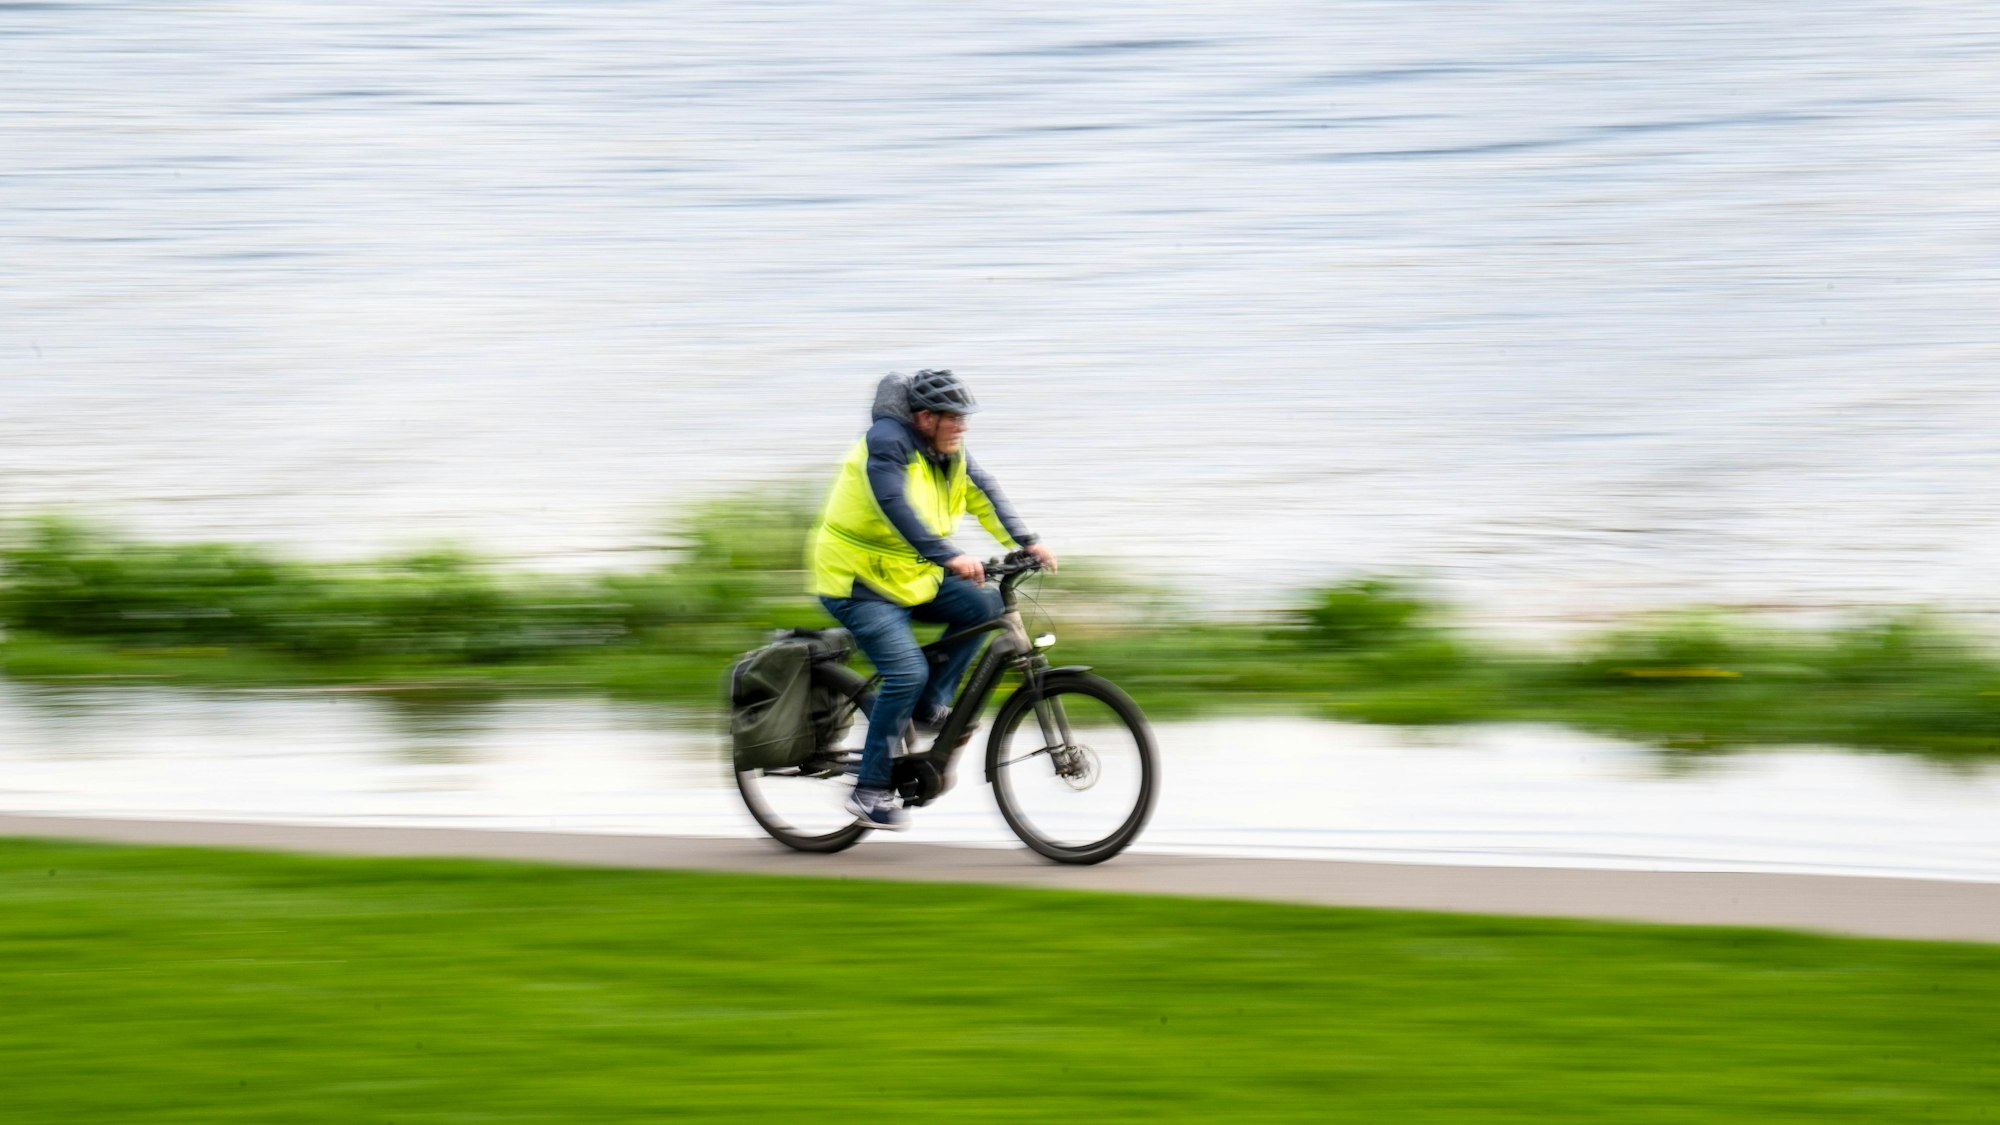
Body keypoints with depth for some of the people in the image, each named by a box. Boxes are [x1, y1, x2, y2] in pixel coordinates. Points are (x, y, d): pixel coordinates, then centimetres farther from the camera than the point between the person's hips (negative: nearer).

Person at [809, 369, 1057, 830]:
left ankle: (930, 706, 2)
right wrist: (948, 557, -45)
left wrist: (1026, 542, -12)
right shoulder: (887, 443, -22)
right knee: (908, 673, -21)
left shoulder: (948, 451, 4)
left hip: (912, 577, 8)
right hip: (857, 583, -8)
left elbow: (984, 494, 2)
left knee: (983, 605, -9)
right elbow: (896, 507, -36)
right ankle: (870, 790, -11)